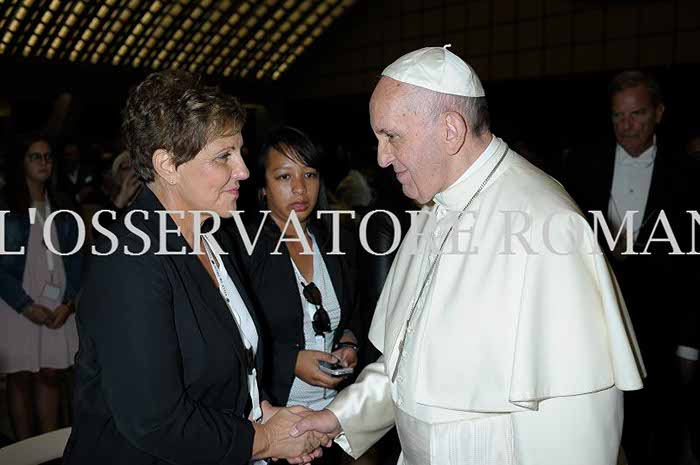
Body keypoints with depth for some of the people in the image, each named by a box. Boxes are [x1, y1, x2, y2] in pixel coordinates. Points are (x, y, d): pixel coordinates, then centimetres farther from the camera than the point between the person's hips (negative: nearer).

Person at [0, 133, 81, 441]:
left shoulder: (61, 211, 12)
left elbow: (74, 259, 9)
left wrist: (68, 303, -3)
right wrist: (27, 306, -11)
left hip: (57, 307, 3)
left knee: (50, 375, 6)